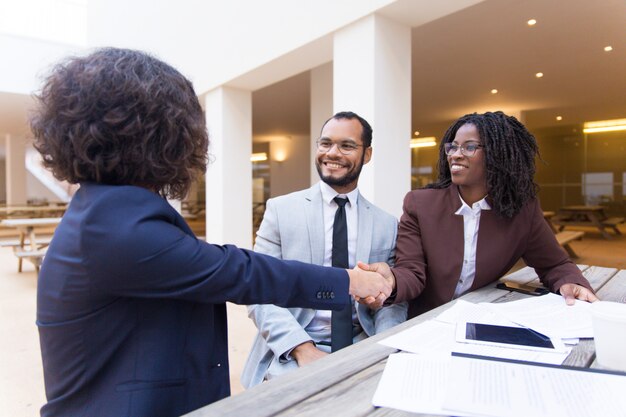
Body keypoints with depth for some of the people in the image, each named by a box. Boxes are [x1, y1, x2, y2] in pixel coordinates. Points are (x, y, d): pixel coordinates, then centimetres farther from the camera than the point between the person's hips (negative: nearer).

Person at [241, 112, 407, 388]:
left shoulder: (387, 225, 5)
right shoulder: (281, 209, -2)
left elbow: (393, 301, 4)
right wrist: (303, 348, -20)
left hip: (361, 351, 3)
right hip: (290, 355, -3)